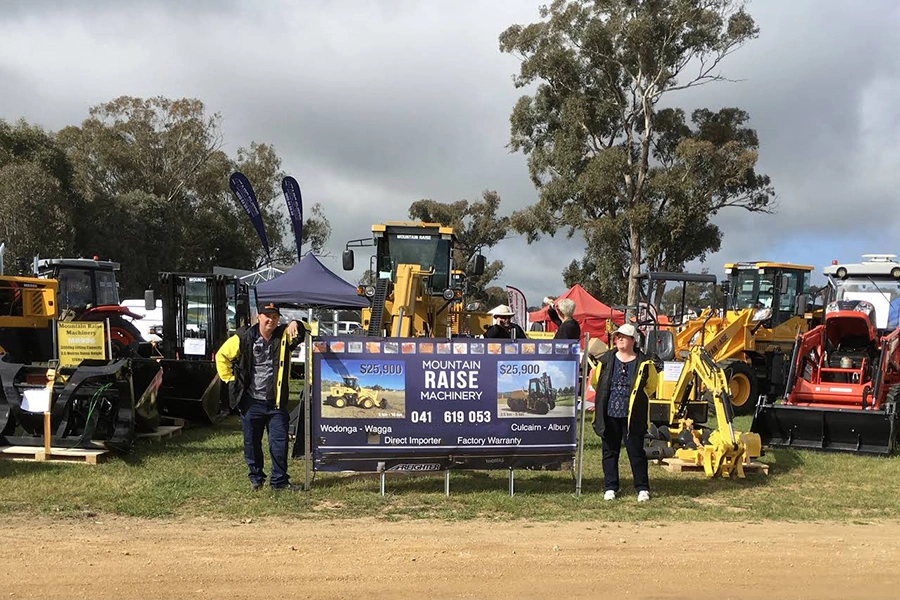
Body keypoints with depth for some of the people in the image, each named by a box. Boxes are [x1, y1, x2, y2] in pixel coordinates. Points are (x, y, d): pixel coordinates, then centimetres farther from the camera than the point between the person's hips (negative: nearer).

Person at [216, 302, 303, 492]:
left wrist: (296, 324, -24)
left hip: (276, 402, 0)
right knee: (252, 442, 10)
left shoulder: (284, 335, 0)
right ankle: (256, 478, 27)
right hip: (251, 402, 0)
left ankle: (279, 480, 13)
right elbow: (222, 356, 9)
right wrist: (230, 379, 3)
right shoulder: (244, 337, -2)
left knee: (280, 442, 1)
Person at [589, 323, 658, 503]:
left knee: (636, 451, 2)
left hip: (633, 416, -2)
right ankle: (610, 487, 18)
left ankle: (642, 488, 14)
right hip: (609, 415, 2)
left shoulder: (643, 363, -2)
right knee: (610, 452, 9)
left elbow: (651, 386, 10)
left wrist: (636, 399, 7)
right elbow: (595, 382, 17)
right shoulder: (606, 360, 4)